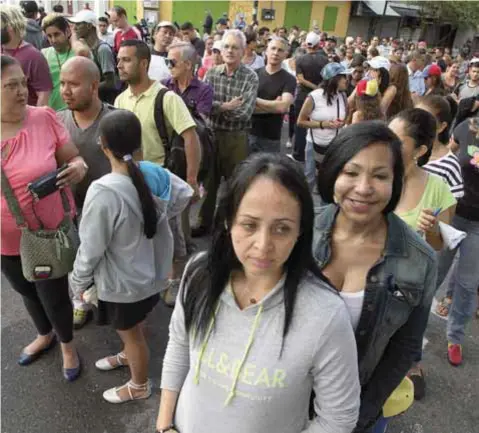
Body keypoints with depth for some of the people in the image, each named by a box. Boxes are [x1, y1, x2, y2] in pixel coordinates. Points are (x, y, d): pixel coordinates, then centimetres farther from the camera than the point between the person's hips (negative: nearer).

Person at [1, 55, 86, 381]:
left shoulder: (44, 118, -15)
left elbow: (73, 158, -7)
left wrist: (79, 167, -28)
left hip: (51, 232, -3)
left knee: (54, 295, 13)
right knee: (27, 292, 26)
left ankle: (67, 345, 44)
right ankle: (45, 335, 56)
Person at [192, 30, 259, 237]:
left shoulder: (250, 77, -8)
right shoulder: (211, 73, 2)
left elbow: (244, 113, -19)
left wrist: (216, 107, -16)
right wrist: (226, 107, -21)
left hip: (236, 138, -3)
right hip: (211, 134, 3)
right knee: (208, 181, 14)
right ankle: (204, 223, 30)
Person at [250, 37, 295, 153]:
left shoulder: (289, 80, -4)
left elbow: (283, 107, -20)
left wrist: (255, 100, -12)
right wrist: (273, 106, -15)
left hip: (271, 138, -2)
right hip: (248, 133, 2)